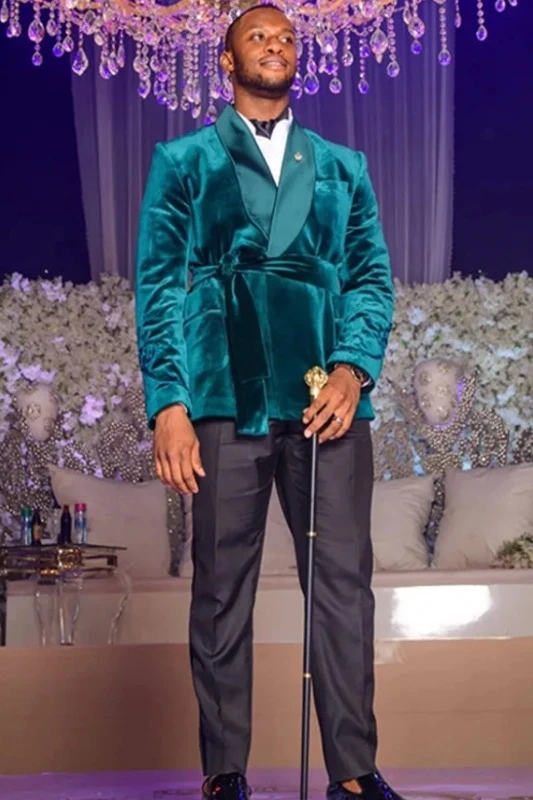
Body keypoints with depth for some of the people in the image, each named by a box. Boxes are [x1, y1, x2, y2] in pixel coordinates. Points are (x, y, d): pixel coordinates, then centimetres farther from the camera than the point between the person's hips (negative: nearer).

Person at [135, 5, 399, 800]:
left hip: (327, 398, 2)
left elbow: (372, 274, 12)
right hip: (226, 397, -1)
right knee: (222, 586, 0)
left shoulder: (342, 167, 19)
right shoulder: (184, 161, 13)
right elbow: (159, 281, 5)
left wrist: (353, 368, -6)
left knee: (345, 579, -3)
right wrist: (167, 401, -6)